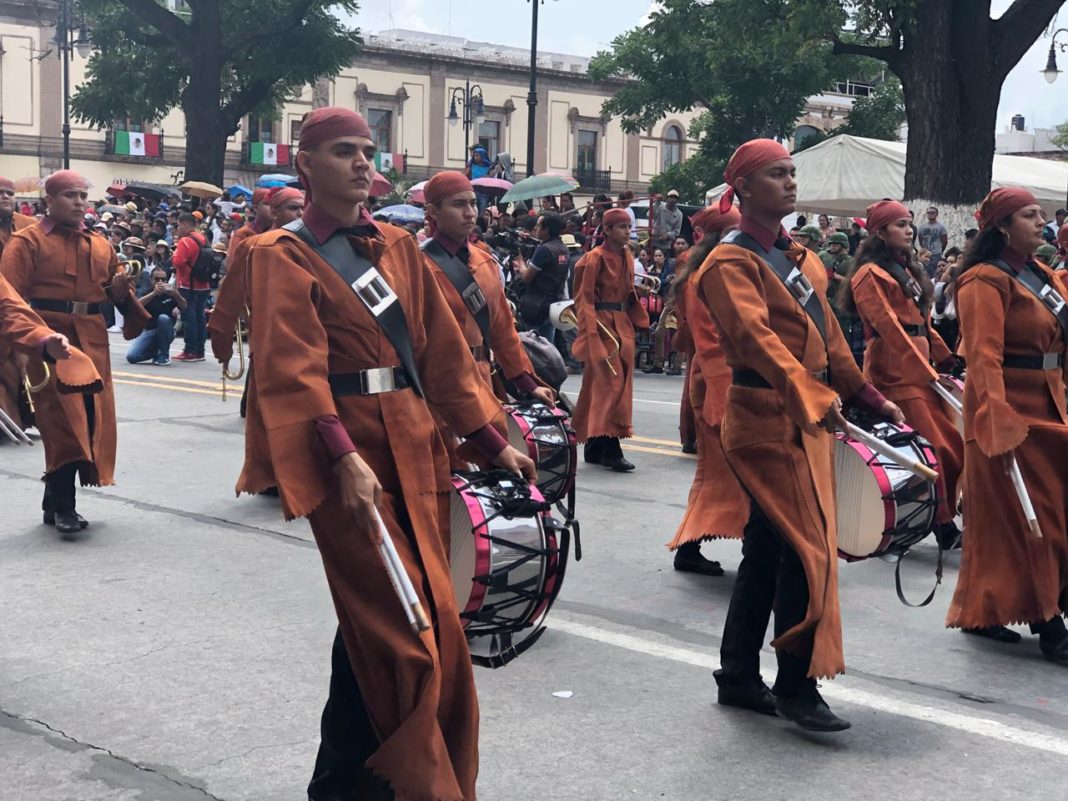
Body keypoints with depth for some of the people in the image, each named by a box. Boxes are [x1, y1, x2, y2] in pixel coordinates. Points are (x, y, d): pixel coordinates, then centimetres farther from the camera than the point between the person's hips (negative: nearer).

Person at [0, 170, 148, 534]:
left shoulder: (100, 246, 15)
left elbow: (116, 295, 19)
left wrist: (120, 291, -5)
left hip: (92, 342, 6)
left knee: (91, 420, 7)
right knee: (64, 421, -9)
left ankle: (56, 500, 21)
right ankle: (63, 506, 0)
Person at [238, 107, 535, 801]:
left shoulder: (399, 247, 15)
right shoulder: (285, 256, -3)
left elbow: (444, 349, 15)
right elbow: (295, 368, -16)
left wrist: (491, 440, 11)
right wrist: (343, 456, -29)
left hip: (415, 450, 6)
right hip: (346, 456, -6)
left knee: (372, 627, 12)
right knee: (398, 634, -7)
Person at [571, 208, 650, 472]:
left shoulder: (626, 257, 13)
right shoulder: (596, 257, -10)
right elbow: (585, 298, -12)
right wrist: (591, 330, -19)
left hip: (622, 324, 8)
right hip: (602, 323, -8)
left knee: (621, 383, 9)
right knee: (609, 383, -11)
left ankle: (595, 448, 16)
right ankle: (611, 451, -10)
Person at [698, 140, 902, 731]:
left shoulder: (799, 256, 16)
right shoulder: (731, 262, -11)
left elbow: (826, 332, 21)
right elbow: (757, 337, -25)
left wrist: (867, 395, 21)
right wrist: (813, 396, -37)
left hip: (805, 420, 8)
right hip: (767, 420, -8)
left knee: (767, 550, 12)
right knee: (809, 549, -10)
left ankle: (739, 677, 22)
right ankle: (796, 686, 0)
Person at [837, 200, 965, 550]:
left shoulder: (908, 269, 20)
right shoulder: (870, 275, -7)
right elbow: (889, 328, -15)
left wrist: (945, 358, 7)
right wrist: (925, 371, -18)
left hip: (921, 370, 9)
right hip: (896, 373, -9)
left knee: (953, 446, 5)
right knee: (934, 449, -10)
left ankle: (944, 520, 15)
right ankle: (942, 526, -1)